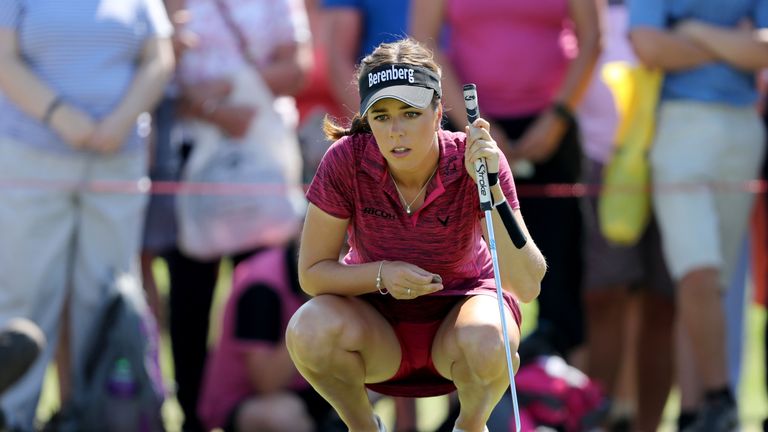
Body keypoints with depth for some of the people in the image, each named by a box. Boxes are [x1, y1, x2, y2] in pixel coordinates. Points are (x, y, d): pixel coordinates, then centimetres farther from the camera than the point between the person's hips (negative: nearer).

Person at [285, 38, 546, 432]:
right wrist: (382, 274, -29)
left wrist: (491, 188, -38)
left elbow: (527, 287, -28)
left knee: (487, 341, -36)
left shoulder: (476, 162, -22)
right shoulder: (346, 161, -20)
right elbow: (311, 273, -11)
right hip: (376, 321, 1)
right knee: (308, 330, -31)